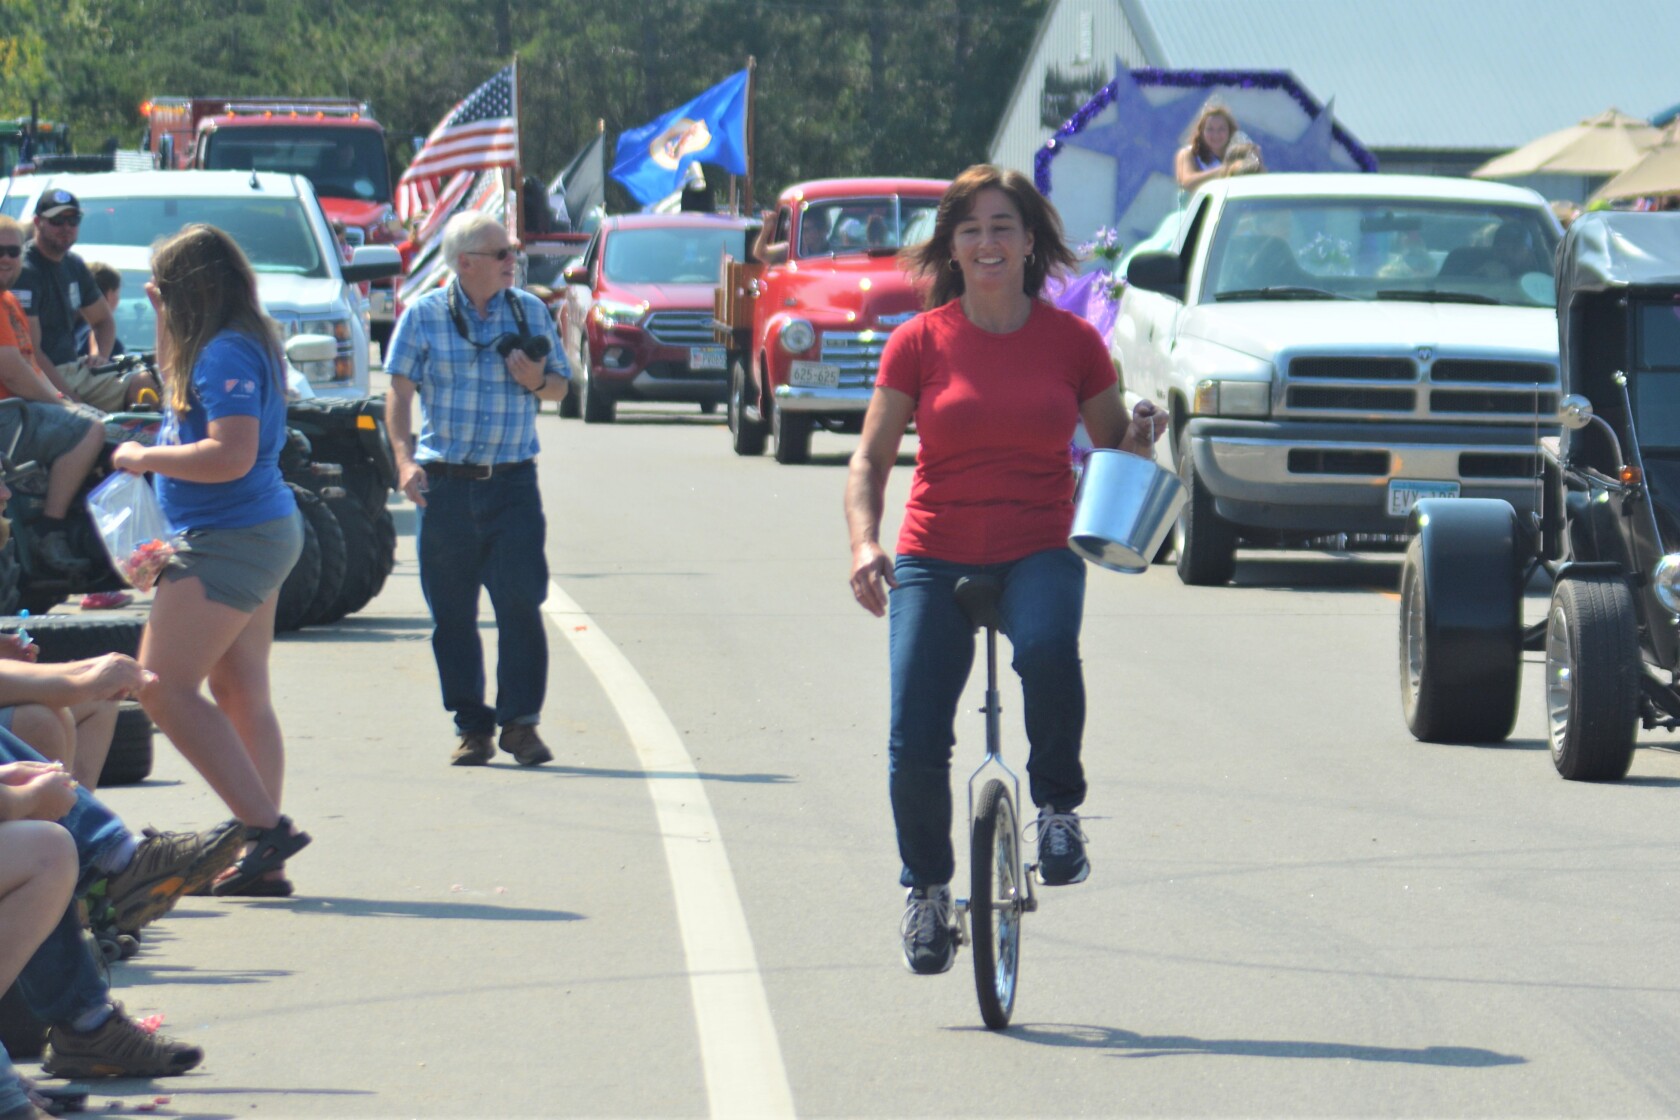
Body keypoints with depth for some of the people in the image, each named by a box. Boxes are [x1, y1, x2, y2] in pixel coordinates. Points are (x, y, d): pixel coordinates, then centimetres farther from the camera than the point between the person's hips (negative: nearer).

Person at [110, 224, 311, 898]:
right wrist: (163, 318, 21)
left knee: (163, 688, -12)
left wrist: (145, 459, -15)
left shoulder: (225, 354, -16)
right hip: (262, 535, 11)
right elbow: (175, 382, 34)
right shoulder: (239, 346, 14)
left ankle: (264, 826, -17)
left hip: (230, 539, -11)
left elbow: (232, 455, -26)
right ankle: (263, 862, 11)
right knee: (241, 693, 11)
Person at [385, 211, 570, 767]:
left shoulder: (530, 311, 9)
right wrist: (405, 457, -15)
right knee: (452, 612, 2)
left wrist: (538, 381, -7)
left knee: (521, 602, -9)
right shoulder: (423, 316, 3)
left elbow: (560, 385, 16)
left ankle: (520, 722, -2)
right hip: (445, 484, -1)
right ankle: (471, 727, 11)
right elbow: (401, 392, -1)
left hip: (512, 483, 1)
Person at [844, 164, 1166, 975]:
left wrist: (1141, 436, -10)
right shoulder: (919, 343, 1)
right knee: (915, 749, -11)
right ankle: (926, 886, 18)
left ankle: (1058, 808, -11)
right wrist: (864, 542, -15)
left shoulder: (1072, 342, 2)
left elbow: (1114, 450, 13)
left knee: (1047, 647, -36)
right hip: (935, 558, 1)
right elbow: (870, 459, 2)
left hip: (1039, 552, -1)